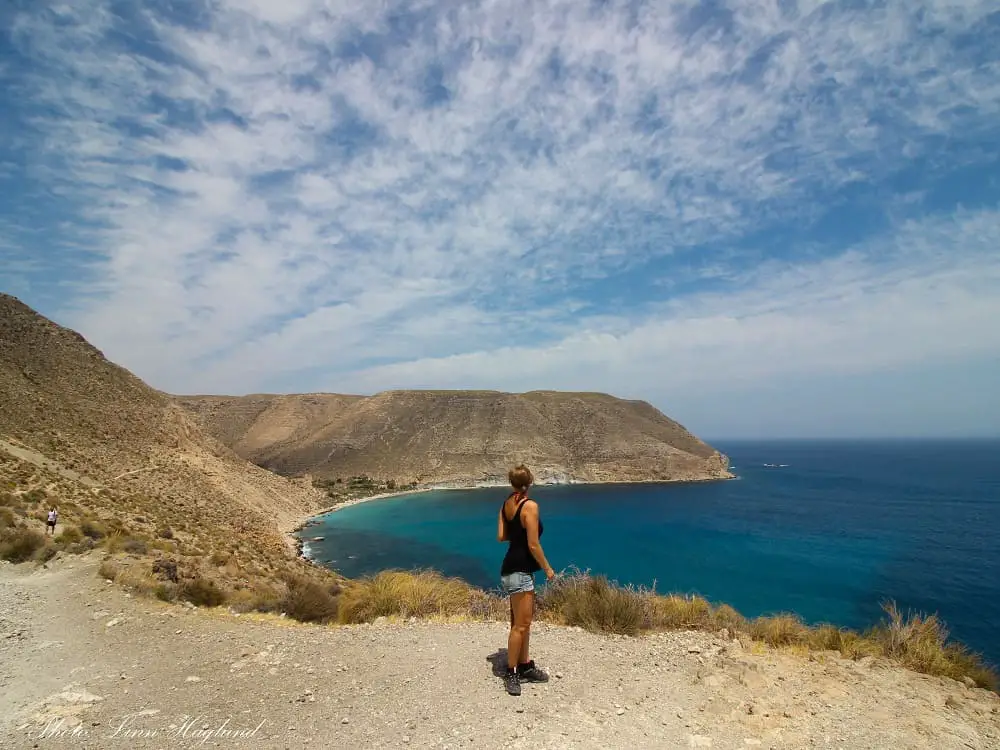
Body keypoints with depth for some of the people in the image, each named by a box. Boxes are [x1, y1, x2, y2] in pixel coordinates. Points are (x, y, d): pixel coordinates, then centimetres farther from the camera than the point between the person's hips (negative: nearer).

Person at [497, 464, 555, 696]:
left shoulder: (506, 504, 4)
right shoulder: (530, 506, -19)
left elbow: (501, 536, 8)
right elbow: (533, 545, -19)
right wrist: (548, 569, -6)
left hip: (512, 568, 9)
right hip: (520, 572, -9)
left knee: (524, 621, 19)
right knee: (520, 625, 2)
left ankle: (525, 666, 30)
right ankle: (511, 673, 13)